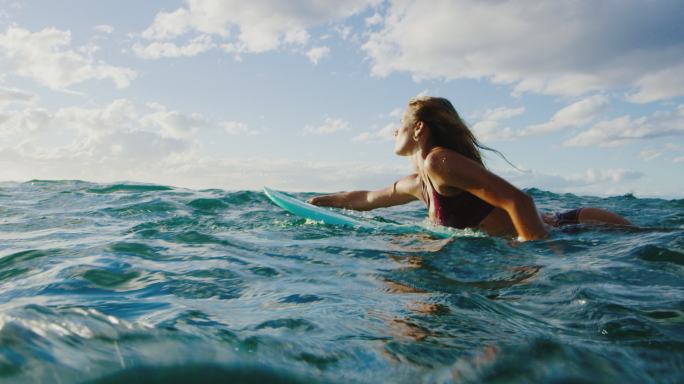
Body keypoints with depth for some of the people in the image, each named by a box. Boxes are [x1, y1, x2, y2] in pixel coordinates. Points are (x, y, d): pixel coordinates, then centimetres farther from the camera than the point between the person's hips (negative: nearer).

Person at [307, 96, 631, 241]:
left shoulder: (438, 161, -17)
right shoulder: (418, 183, 13)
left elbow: (518, 200, -25)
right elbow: (366, 198, 30)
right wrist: (321, 200, 39)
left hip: (550, 234, -8)